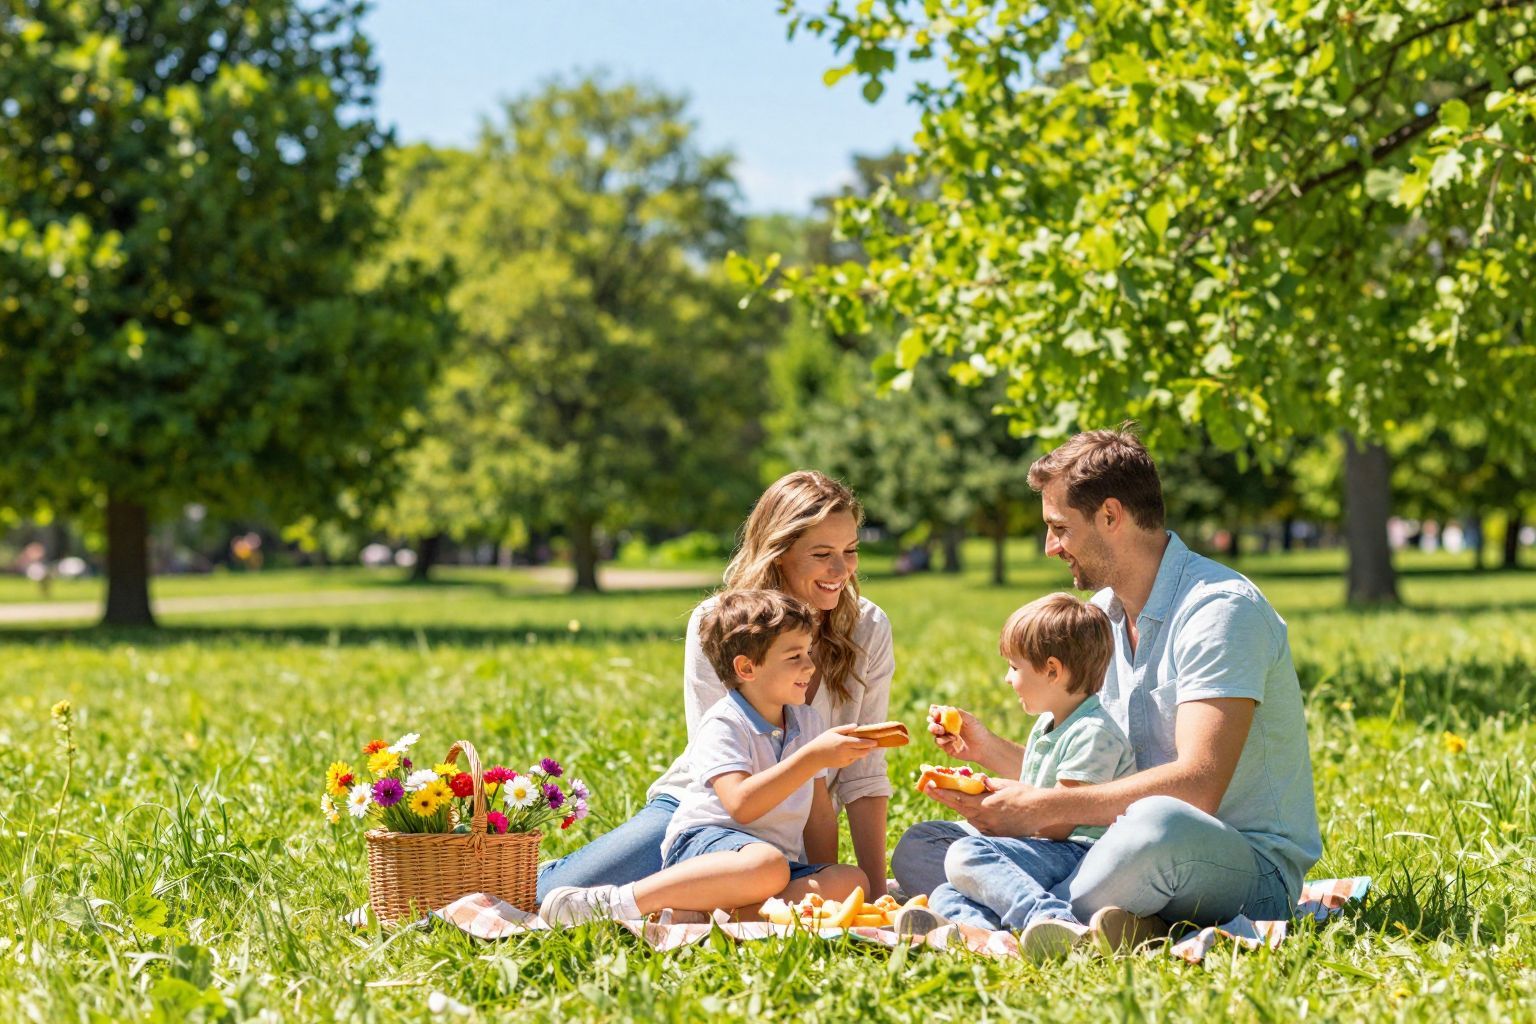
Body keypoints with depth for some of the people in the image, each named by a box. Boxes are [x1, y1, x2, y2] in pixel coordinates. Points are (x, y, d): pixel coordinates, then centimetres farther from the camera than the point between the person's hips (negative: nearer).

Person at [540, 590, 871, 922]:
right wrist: (813, 757, -28)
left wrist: (824, 889, 7)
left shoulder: (807, 721, 16)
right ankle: (618, 902, -32)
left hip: (783, 859, 7)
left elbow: (820, 816, 19)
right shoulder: (723, 724, -8)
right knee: (766, 866, -42)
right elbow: (742, 805, -25)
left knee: (852, 881, -23)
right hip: (701, 844, -7)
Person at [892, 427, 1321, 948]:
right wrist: (989, 746, 6)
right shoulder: (1099, 616, 13)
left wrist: (1044, 807, -23)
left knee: (1159, 824, -44)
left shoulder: (1219, 608, -15)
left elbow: (1197, 784, -27)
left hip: (1252, 868, -8)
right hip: (1138, 851, 8)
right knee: (918, 850, -5)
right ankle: (1121, 926, -23)